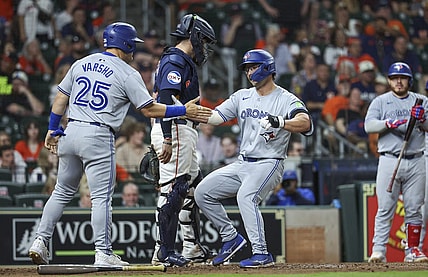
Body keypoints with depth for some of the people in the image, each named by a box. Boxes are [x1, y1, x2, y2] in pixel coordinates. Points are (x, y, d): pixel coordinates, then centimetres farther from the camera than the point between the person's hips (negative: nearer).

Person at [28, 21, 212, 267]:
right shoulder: (128, 74, -4)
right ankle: (103, 253, -3)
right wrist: (184, 111, 1)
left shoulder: (82, 63, 13)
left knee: (63, 192, 16)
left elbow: (61, 99, 14)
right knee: (102, 196, -2)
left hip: (71, 133, 6)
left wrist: (53, 130, 21)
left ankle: (40, 241, 11)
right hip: (98, 137, -6)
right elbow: (149, 109, -5)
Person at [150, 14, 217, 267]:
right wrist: (167, 140, -29)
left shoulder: (184, 62, 22)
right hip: (175, 131, -11)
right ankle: (164, 252, -11)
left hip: (184, 132, 11)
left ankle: (192, 248, 23)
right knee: (173, 190, -11)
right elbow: (165, 100, -23)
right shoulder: (176, 61, -12)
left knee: (192, 187, 17)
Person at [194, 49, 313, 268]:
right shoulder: (242, 96, 11)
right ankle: (231, 238, 13)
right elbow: (214, 117, 3)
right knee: (203, 192, 2)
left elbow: (305, 122, -28)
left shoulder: (286, 100, -8)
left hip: (269, 165, -8)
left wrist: (280, 122, -46)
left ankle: (261, 253, -31)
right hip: (242, 164, 8)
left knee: (246, 196, -32)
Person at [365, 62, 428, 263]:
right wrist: (389, 123, -21)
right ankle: (378, 251, -10)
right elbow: (369, 125, -5)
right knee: (385, 209, -7)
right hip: (390, 160, -2)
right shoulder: (380, 102, 9)